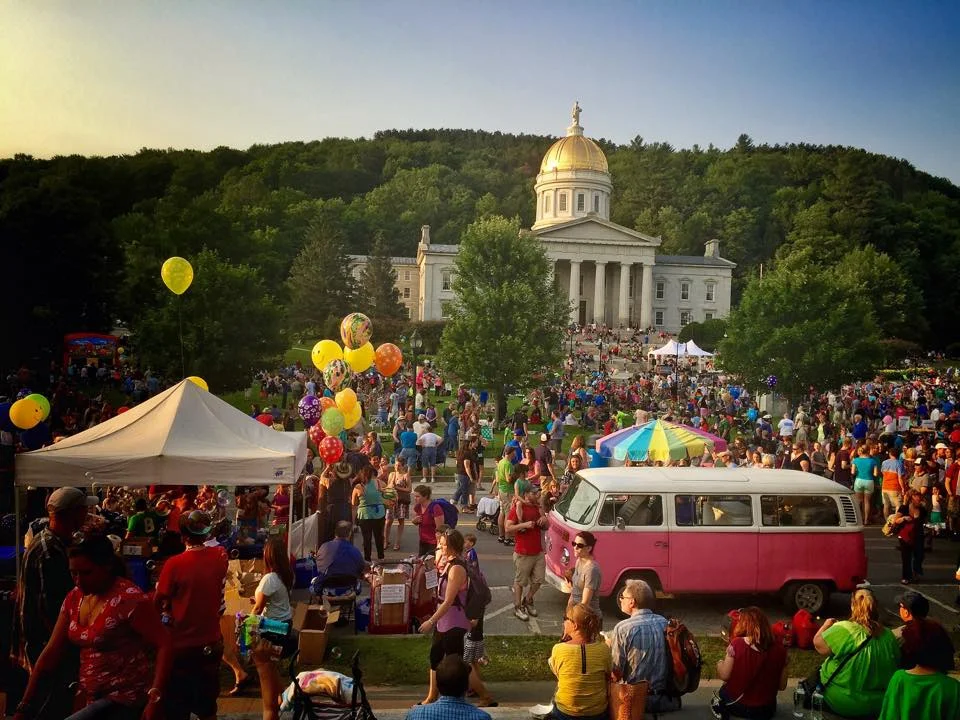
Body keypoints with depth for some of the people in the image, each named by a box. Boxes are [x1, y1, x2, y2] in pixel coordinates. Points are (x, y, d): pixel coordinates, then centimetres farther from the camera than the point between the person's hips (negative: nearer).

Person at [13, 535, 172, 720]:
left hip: (125, 698, -8)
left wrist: (155, 699, -30)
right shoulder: (74, 598, 4)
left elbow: (164, 645, -21)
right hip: (90, 697, 8)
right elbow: (51, 652, 7)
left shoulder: (130, 599, -19)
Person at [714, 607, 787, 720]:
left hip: (737, 706, -4)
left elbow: (724, 675, -12)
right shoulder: (779, 648, -9)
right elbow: (782, 686, -1)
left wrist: (720, 663, 8)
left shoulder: (737, 644, -18)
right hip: (767, 710, 4)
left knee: (723, 691, 28)